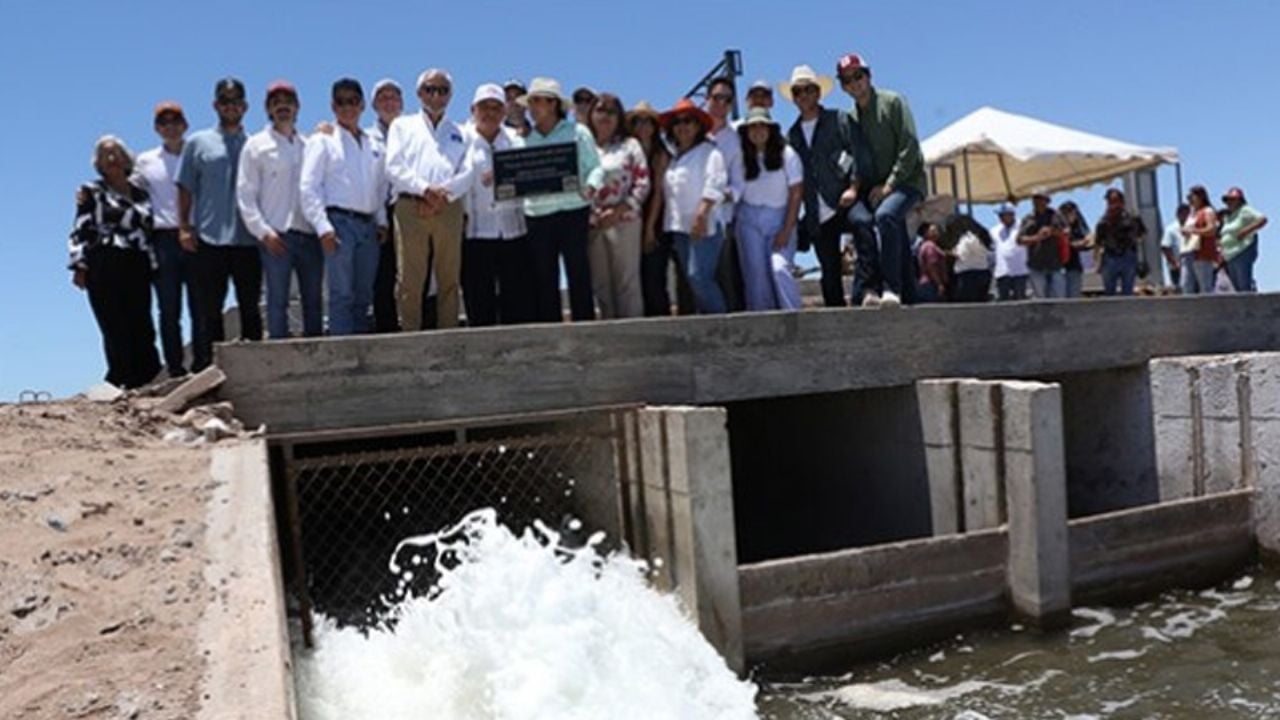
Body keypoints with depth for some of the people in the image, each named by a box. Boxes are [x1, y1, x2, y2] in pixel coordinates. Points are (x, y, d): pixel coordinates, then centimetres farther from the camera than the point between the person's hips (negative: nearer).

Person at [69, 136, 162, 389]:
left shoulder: (141, 194, 18)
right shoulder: (92, 192, 7)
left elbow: (150, 231, 20)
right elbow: (80, 231, 1)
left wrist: (153, 266, 14)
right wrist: (79, 265, -7)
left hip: (137, 268, 4)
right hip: (104, 268, -4)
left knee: (142, 329, -2)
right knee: (116, 331, -8)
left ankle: (143, 383, 3)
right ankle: (121, 384, -4)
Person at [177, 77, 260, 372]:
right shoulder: (198, 143, 12)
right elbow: (185, 188, 9)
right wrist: (183, 227, 0)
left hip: (248, 239, 1)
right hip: (209, 239, -1)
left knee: (251, 307, 5)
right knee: (208, 309, 1)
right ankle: (204, 368, 5)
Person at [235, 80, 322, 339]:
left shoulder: (309, 145, 16)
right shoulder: (256, 146, 7)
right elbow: (245, 194, 1)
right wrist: (263, 231, -9)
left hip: (310, 234, 3)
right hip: (277, 236, -3)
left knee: (313, 300, 5)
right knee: (278, 301, -3)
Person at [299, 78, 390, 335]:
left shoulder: (374, 146, 19)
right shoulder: (323, 141, 5)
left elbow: (382, 187, 21)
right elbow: (309, 187, -2)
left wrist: (382, 221, 8)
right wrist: (323, 226, -12)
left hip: (369, 225, 5)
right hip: (339, 222, -5)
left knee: (363, 296, 6)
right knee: (342, 294, -8)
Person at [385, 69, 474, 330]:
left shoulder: (459, 133, 22)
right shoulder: (402, 125, 19)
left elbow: (467, 172, 7)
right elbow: (394, 167, 5)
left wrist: (444, 193, -11)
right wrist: (424, 188, -11)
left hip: (449, 209, 1)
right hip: (410, 208, -1)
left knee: (449, 280, -1)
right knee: (409, 280, -7)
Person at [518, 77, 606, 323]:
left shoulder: (577, 132, 6)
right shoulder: (526, 139, 14)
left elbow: (595, 167, 1)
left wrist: (590, 186, -19)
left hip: (572, 212, -3)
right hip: (537, 215, 3)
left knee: (579, 273, -3)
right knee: (543, 277, 4)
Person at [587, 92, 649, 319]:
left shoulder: (630, 145, 6)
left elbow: (643, 184, -2)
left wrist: (618, 211, -12)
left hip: (624, 221, -3)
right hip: (591, 224, 3)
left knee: (627, 281, -1)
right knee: (600, 283, 6)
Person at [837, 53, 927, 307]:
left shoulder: (892, 102, -1)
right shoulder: (850, 117, 13)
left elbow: (909, 146, -8)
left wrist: (890, 184, -15)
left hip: (906, 179, -4)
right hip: (875, 186, 4)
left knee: (885, 215, -33)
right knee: (859, 219, -26)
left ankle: (891, 286, -32)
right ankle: (873, 284, -19)